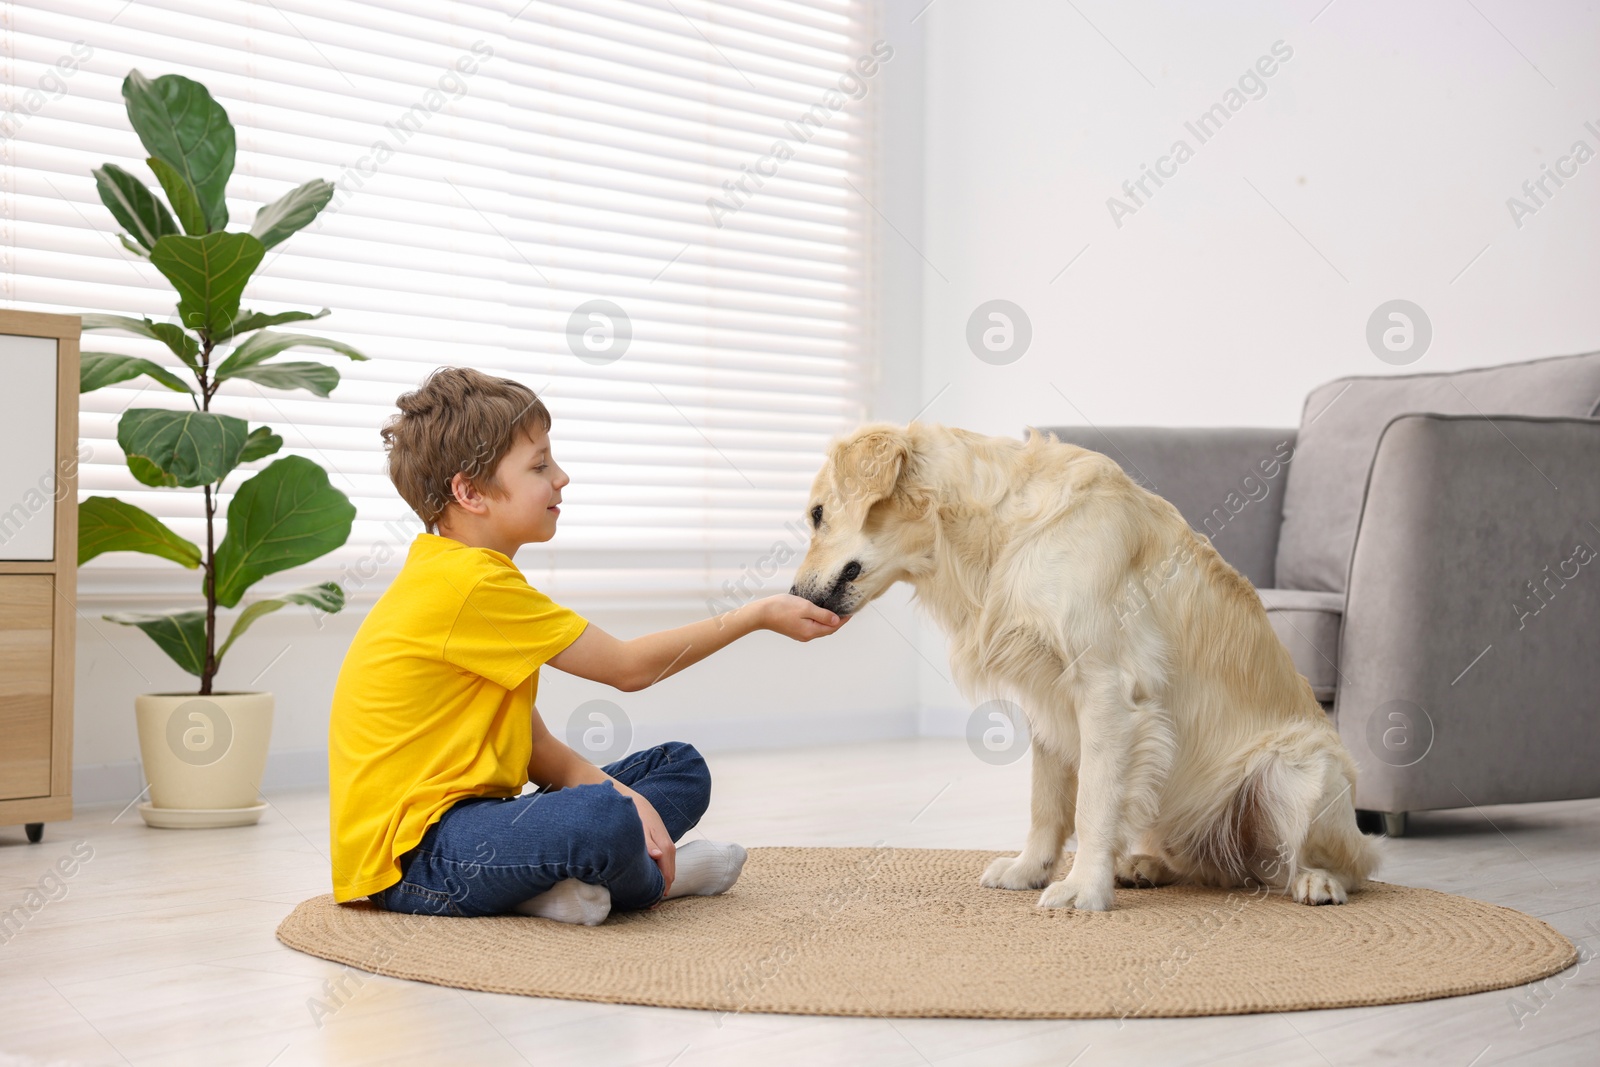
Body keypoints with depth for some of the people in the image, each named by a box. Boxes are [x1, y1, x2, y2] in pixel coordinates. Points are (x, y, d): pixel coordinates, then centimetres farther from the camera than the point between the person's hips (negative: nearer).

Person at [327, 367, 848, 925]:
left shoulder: (460, 574, 14)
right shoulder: (472, 583, -19)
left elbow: (531, 742, 7)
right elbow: (627, 667, -12)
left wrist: (614, 789, -10)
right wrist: (757, 615, -4)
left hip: (468, 811, 11)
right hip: (409, 853, -11)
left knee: (682, 767, 13)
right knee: (604, 822, -38)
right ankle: (652, 876, -4)